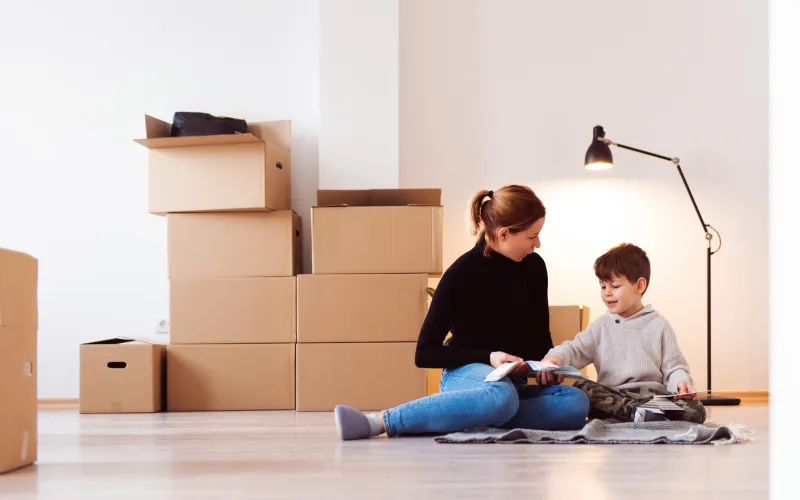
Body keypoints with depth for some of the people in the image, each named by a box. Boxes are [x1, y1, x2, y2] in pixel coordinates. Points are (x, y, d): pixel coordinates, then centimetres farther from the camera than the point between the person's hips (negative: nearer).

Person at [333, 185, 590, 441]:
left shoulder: (533, 267, 2)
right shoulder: (461, 275, -12)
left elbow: (540, 335, 12)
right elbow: (425, 353, -9)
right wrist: (487, 357, -20)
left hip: (514, 381, 5)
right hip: (467, 373, -5)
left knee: (577, 402, -27)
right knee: (501, 397, -43)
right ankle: (379, 421, -38)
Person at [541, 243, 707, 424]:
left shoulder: (659, 325, 8)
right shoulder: (600, 327, 13)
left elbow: (673, 367, 5)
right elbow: (574, 350, 2)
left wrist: (681, 381, -19)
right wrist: (554, 357, -21)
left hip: (653, 395, -1)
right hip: (612, 398, 1)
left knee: (695, 411, -27)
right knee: (581, 388, -29)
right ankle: (639, 414, -40)